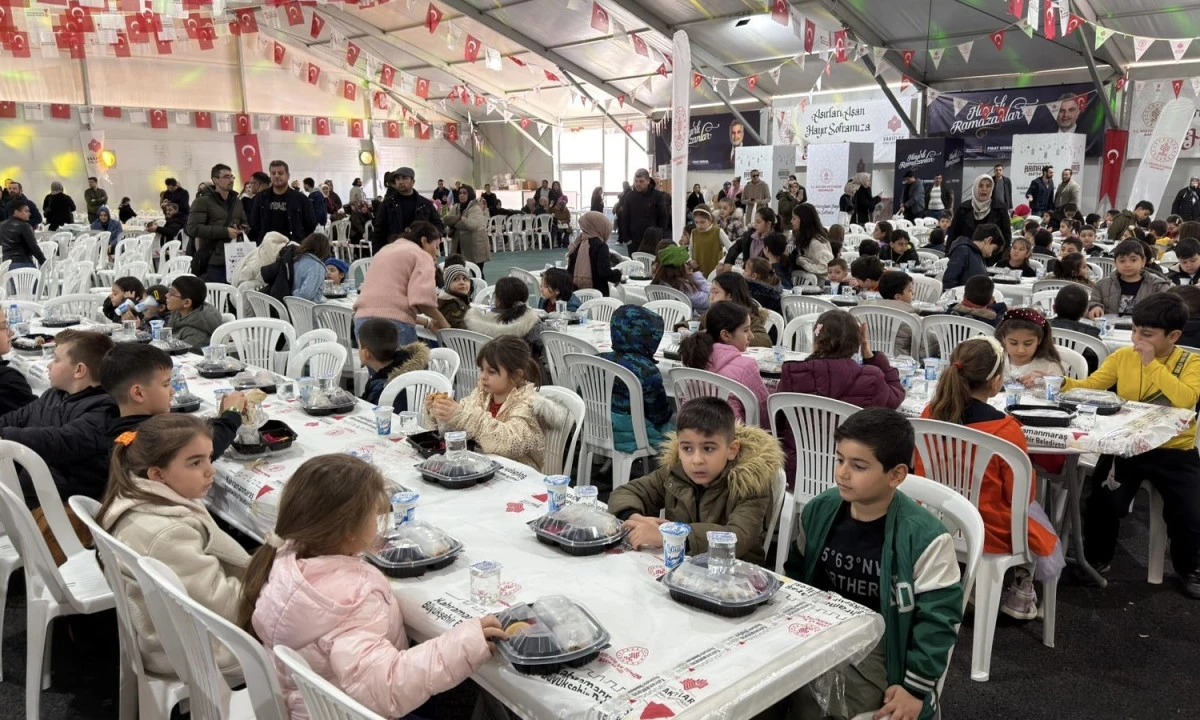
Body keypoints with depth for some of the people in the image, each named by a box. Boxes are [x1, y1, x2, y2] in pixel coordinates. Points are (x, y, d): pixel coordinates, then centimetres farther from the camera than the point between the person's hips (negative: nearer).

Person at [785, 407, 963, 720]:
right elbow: (797, 574, 12)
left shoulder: (924, 538, -18)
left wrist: (916, 686, -11)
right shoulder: (818, 511, -2)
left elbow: (938, 617, -12)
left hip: (878, 654, -4)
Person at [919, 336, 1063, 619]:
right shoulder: (1005, 429, -26)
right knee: (1032, 512, 30)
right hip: (990, 533, -5)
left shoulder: (930, 414, -12)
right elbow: (1023, 495, -12)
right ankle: (1020, 597, 41)